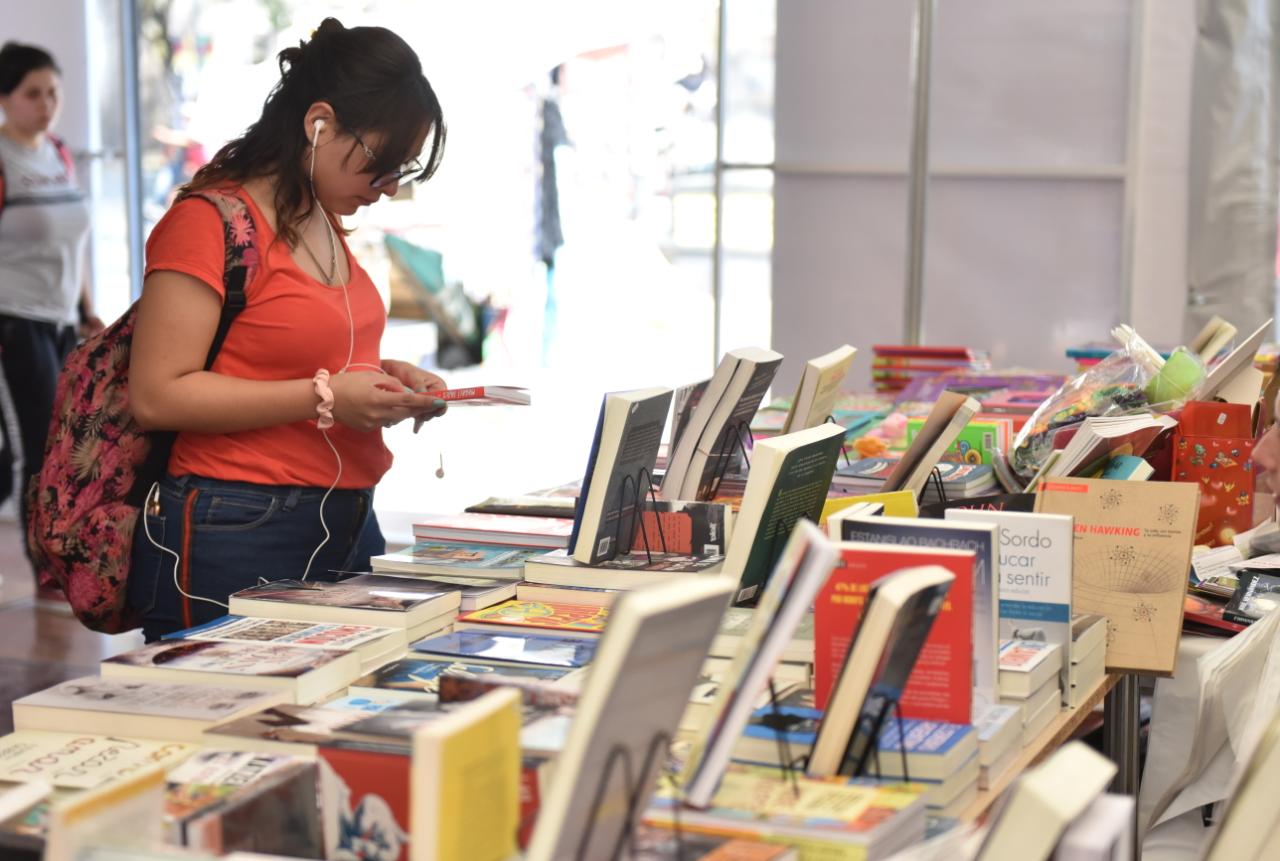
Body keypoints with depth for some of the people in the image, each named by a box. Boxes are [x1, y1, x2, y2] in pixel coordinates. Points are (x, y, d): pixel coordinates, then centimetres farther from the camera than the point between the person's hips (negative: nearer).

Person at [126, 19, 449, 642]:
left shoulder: (325, 223, 15)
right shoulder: (213, 221, -12)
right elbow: (157, 396, -18)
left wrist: (382, 377, 9)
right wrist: (326, 397, -19)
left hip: (348, 527, 9)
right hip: (238, 538, -8)